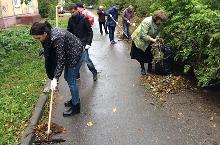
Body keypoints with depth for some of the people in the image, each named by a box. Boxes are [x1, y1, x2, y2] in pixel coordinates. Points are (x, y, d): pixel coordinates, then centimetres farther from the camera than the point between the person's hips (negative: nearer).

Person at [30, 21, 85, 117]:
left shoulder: (56, 38, -33)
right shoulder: (47, 36, -7)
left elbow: (61, 59, -32)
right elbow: (48, 53, 3)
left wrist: (55, 78, -33)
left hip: (76, 54, -9)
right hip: (68, 54, 9)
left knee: (71, 81, -3)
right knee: (67, 78, 17)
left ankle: (76, 107, 11)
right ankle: (75, 98, 35)